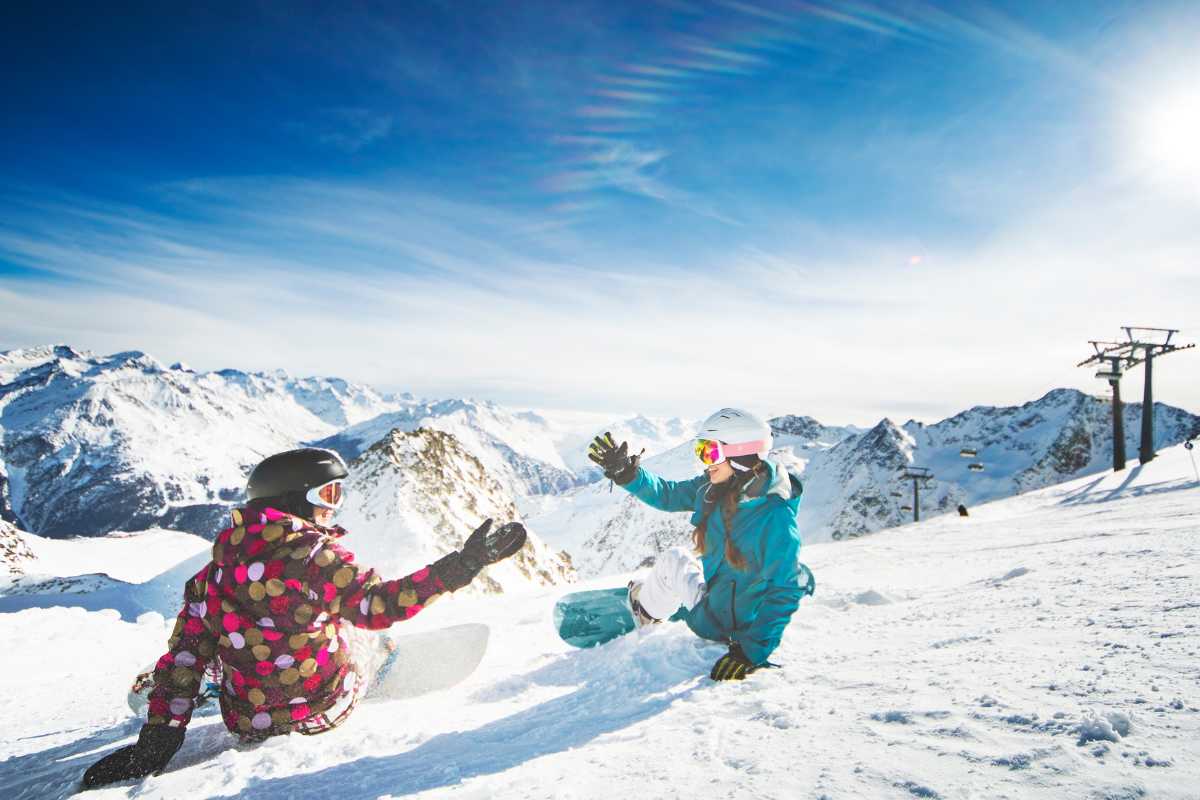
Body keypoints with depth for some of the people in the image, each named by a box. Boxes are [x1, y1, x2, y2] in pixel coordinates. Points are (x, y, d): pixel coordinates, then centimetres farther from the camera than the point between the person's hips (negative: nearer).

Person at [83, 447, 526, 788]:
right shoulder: (315, 554, -22)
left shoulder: (219, 566, -6)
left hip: (246, 724, 5)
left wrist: (158, 735, 1)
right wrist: (463, 564, -33)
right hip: (326, 710, -4)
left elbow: (186, 648, -4)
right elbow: (378, 605, -31)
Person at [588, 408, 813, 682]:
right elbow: (668, 494, -1)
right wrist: (626, 473, -17)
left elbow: (786, 590, -29)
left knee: (674, 560, -6)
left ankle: (644, 611, 21)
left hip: (732, 626, -7)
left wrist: (752, 651, -31)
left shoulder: (775, 517, -33)